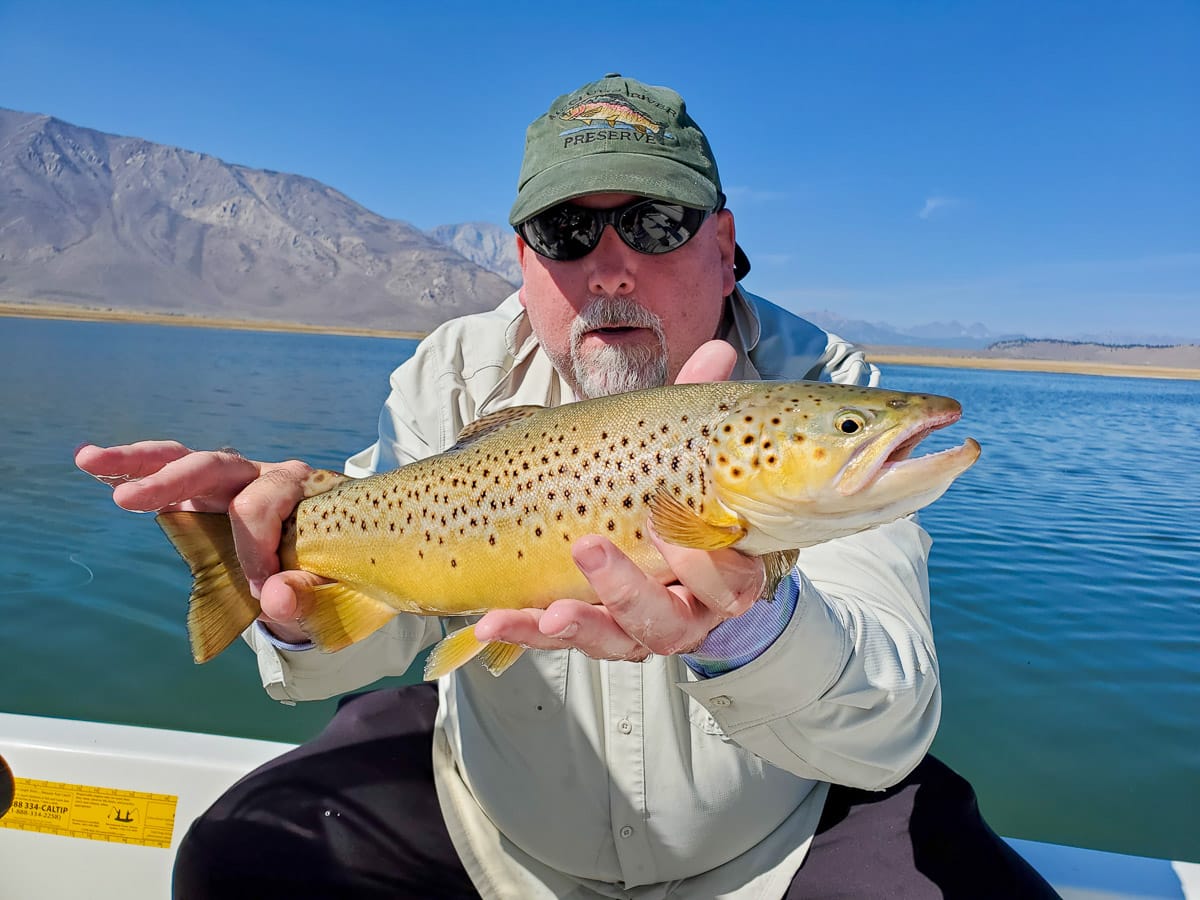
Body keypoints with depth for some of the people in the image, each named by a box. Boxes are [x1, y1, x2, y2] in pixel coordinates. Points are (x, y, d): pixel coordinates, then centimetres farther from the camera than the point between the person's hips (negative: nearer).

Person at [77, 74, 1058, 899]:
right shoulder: (455, 377, -10)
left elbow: (891, 730, -29)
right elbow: (376, 627, -12)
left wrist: (748, 629, -52)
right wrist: (306, 596, -36)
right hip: (490, 815, 2)